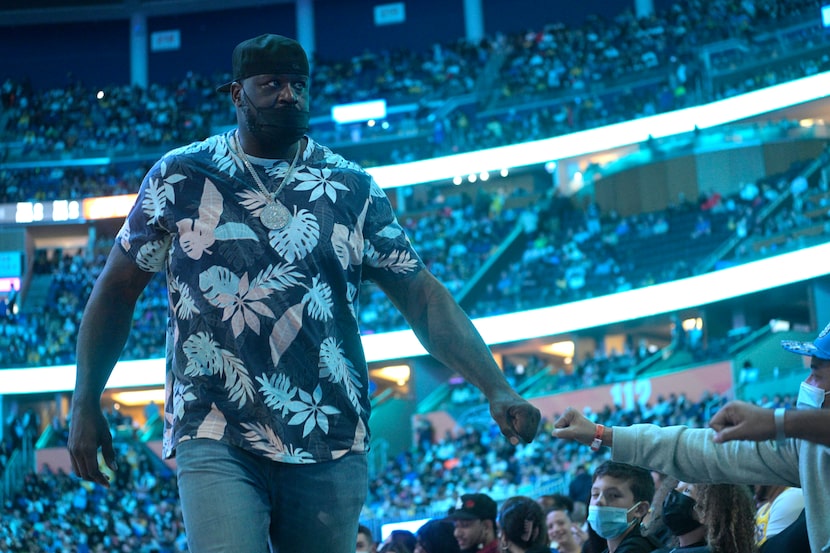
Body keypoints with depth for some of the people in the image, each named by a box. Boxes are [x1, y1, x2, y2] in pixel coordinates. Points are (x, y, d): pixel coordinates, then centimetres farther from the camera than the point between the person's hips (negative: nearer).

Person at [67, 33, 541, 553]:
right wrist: (86, 403, 4)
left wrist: (497, 388, -6)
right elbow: (118, 289, 10)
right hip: (217, 441, -2)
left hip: (331, 443, 2)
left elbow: (422, 295, 5)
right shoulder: (180, 177, 4)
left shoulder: (353, 188, 7)